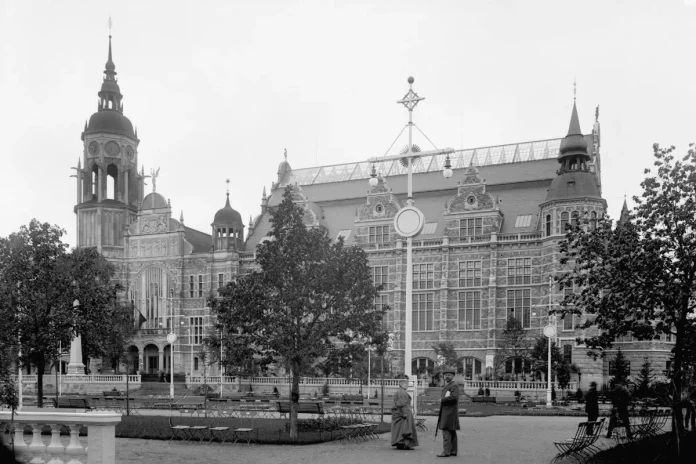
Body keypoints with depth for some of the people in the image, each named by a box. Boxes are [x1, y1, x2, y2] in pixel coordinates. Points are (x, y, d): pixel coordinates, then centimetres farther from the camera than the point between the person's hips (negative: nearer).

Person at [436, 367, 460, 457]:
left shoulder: (454, 385, -11)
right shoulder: (446, 385, 21)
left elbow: (454, 397, -25)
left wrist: (442, 399, -16)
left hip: (450, 412, -10)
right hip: (446, 412, 10)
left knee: (446, 432, -12)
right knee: (451, 432, 11)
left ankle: (446, 451, -14)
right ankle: (453, 451, 15)